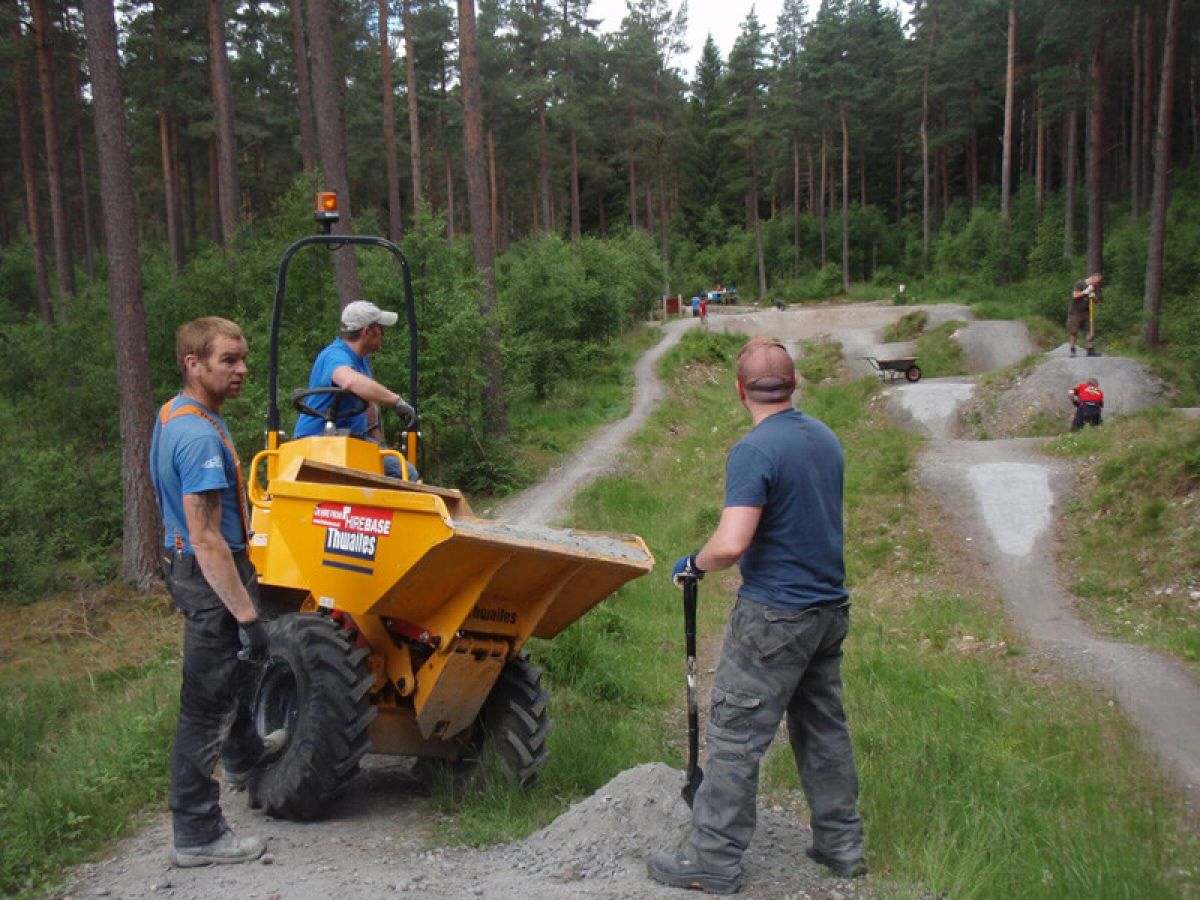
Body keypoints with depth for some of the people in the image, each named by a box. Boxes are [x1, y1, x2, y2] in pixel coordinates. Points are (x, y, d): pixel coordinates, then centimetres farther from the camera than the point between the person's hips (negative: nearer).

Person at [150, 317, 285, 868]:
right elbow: (206, 539, -28)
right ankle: (197, 834, 11)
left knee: (239, 664, 31)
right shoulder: (200, 436, -26)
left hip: (190, 568, 10)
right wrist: (247, 614, -25)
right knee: (206, 705, -1)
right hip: (212, 578, -10)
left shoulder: (174, 415, 7)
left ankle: (244, 751, 54)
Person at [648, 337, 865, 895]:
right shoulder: (826, 438, 6)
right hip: (829, 607, 8)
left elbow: (731, 544, -28)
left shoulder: (754, 452, -19)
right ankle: (841, 844, 29)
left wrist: (694, 565, -8)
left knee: (736, 735, 1)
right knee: (824, 726, 18)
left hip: (775, 616, -8)